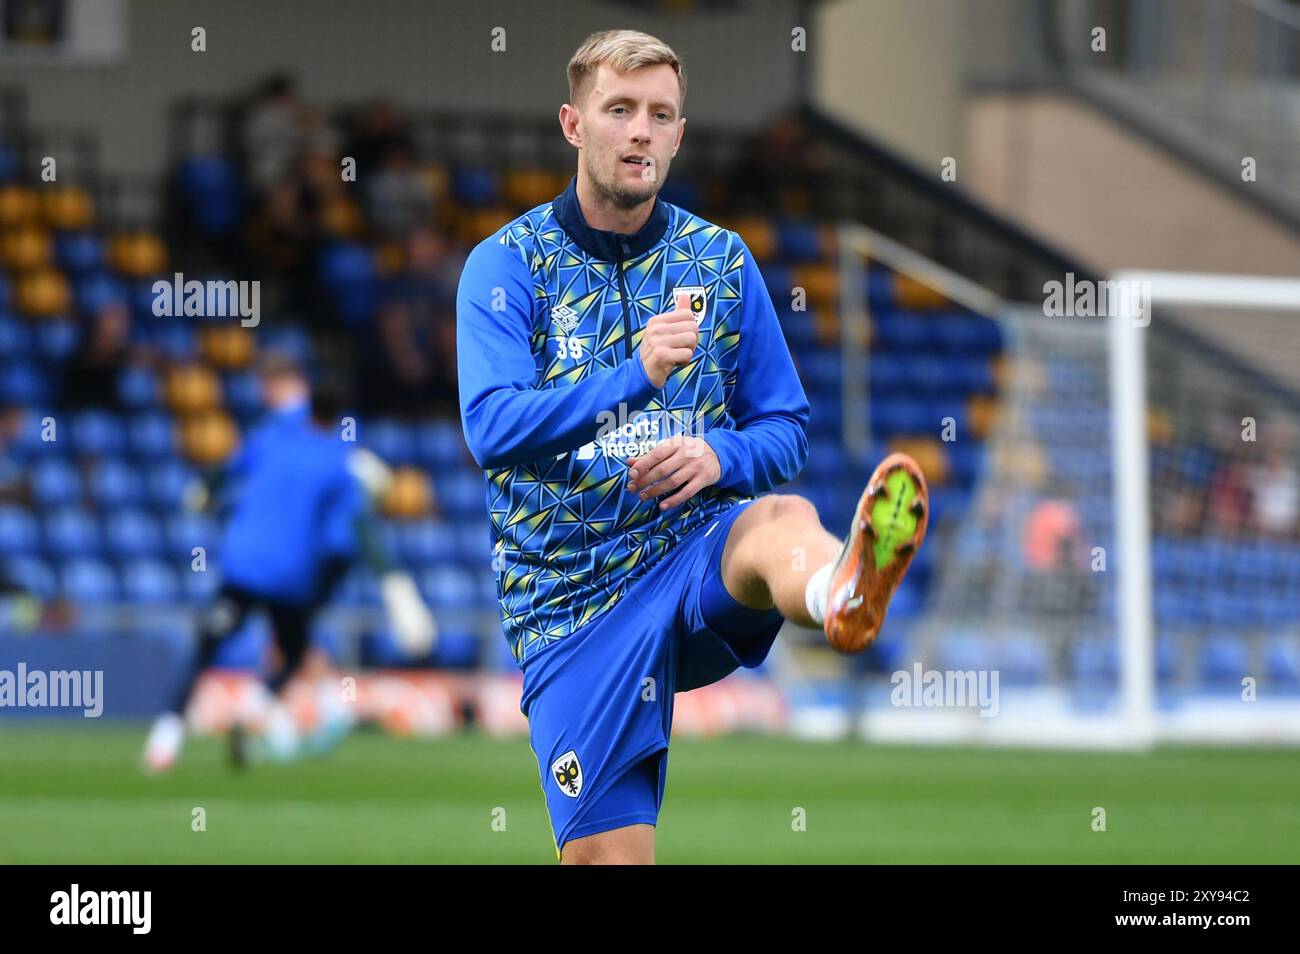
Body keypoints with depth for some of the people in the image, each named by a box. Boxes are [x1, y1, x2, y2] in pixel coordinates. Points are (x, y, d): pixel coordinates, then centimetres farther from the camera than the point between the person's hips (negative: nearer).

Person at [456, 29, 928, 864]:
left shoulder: (721, 261, 9)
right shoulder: (506, 263, -1)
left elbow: (787, 429, 12)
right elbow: (491, 428, -16)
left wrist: (719, 457, -12)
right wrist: (635, 374, -30)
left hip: (698, 548, 0)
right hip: (573, 600, 0)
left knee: (784, 521, -36)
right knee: (604, 854, -9)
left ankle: (844, 594, -72)